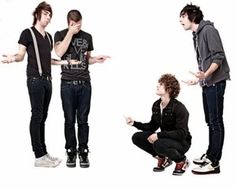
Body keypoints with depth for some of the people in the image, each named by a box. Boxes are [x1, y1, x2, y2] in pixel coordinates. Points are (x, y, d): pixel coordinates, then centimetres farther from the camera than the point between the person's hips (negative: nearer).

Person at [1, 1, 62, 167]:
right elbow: (21, 55, -5)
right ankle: (39, 156, -6)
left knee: (43, 117, 7)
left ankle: (44, 153, 11)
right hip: (35, 79, -7)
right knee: (37, 116, -8)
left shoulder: (49, 36, 18)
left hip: (47, 80, 7)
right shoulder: (28, 33, -1)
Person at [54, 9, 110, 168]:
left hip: (84, 83, 2)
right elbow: (59, 53, -13)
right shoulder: (60, 34, 5)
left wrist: (96, 59, -2)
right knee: (70, 120, 2)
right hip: (67, 84, -1)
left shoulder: (87, 37, 12)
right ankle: (71, 152, 13)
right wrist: (70, 33, -12)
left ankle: (83, 152, 11)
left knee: (83, 120, 3)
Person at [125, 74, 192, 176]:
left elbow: (181, 134, -27)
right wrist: (135, 123, -3)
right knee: (137, 137, -7)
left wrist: (159, 135, -30)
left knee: (159, 144, -36)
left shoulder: (179, 108, -22)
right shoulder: (156, 105, 0)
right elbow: (152, 127, 10)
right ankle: (163, 158, 10)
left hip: (181, 143, -7)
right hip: (164, 138, 7)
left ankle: (181, 160, -5)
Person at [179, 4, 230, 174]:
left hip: (215, 82, -9)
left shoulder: (208, 30, -9)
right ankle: (210, 155, 22)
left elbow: (219, 56, -17)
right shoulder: (196, 35, 17)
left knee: (216, 122, -8)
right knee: (210, 122, 13)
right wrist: (198, 79, 25)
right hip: (207, 83, 9)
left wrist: (205, 75, -29)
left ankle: (214, 163, -6)